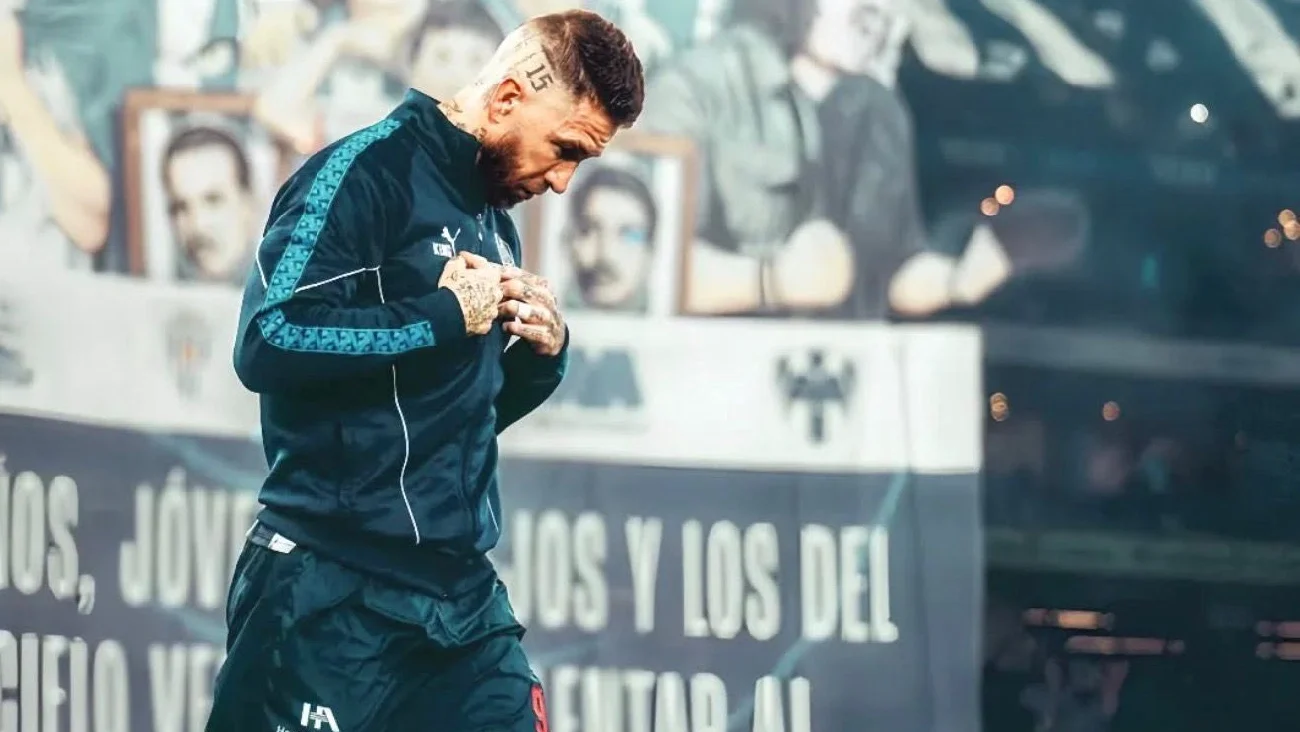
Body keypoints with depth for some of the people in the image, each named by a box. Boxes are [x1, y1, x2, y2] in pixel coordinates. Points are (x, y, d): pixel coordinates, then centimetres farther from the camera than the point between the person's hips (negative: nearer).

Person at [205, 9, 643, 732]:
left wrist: (545, 353, 6)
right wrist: (447, 316, -15)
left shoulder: (494, 225, 16)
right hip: (337, 596, -7)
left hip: (465, 599, 8)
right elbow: (270, 341, -22)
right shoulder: (368, 172, -9)